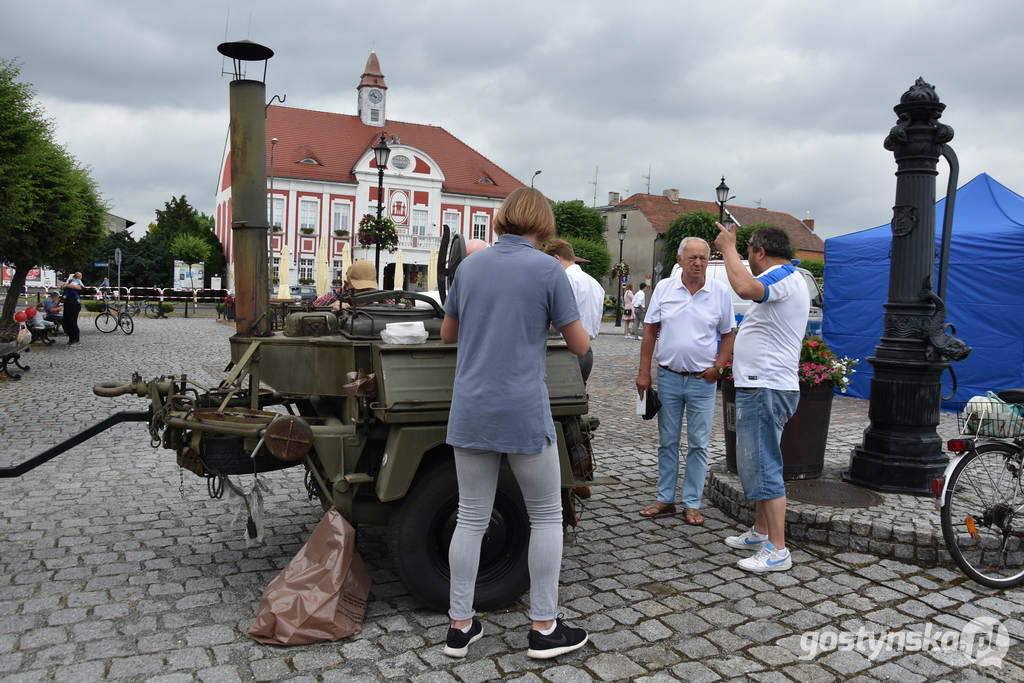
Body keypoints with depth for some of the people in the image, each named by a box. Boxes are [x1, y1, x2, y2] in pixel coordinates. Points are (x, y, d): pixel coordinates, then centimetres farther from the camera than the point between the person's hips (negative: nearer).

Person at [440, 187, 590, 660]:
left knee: (471, 518, 12)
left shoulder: (470, 266, 7)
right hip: (523, 414, -4)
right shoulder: (548, 270, -7)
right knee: (546, 516, 12)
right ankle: (544, 628, 19)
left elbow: (447, 334, 17)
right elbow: (579, 345, -1)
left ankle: (459, 627, 21)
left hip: (470, 412, 5)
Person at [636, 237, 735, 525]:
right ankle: (665, 499, 21)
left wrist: (718, 366, -6)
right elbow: (650, 331, 4)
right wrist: (644, 372, 0)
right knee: (667, 442, 10)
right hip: (668, 376, 1)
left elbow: (728, 335, 8)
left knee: (698, 444, 4)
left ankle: (692, 504, 15)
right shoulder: (664, 288, 2)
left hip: (702, 381, -1)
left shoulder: (720, 292, 0)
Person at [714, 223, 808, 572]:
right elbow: (751, 288, 36)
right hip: (759, 387, 11)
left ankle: (778, 550, -2)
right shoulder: (785, 278, 19)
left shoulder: (783, 277, -16)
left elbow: (745, 288, -37)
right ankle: (759, 533, 31)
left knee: (763, 467, -8)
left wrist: (728, 247, -23)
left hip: (766, 389, -11)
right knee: (754, 463, 19)